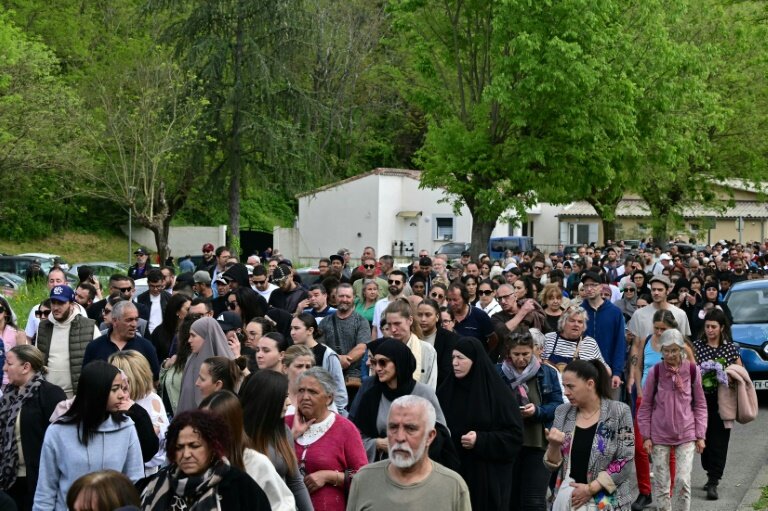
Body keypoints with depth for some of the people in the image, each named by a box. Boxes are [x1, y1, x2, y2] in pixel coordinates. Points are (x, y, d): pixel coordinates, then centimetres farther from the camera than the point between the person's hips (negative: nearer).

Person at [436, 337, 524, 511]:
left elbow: (515, 435, -9)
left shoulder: (497, 393, -8)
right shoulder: (447, 390, 7)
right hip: (452, 470, 4)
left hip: (487, 474, -4)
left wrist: (481, 440, -19)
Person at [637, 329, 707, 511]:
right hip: (659, 435, 0)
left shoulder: (692, 370, -3)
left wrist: (700, 435, 2)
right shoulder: (656, 371, -4)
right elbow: (645, 406, 3)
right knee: (661, 482, 5)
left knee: (683, 481, -6)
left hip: (686, 435, 0)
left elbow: (700, 405, 5)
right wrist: (646, 436, -1)